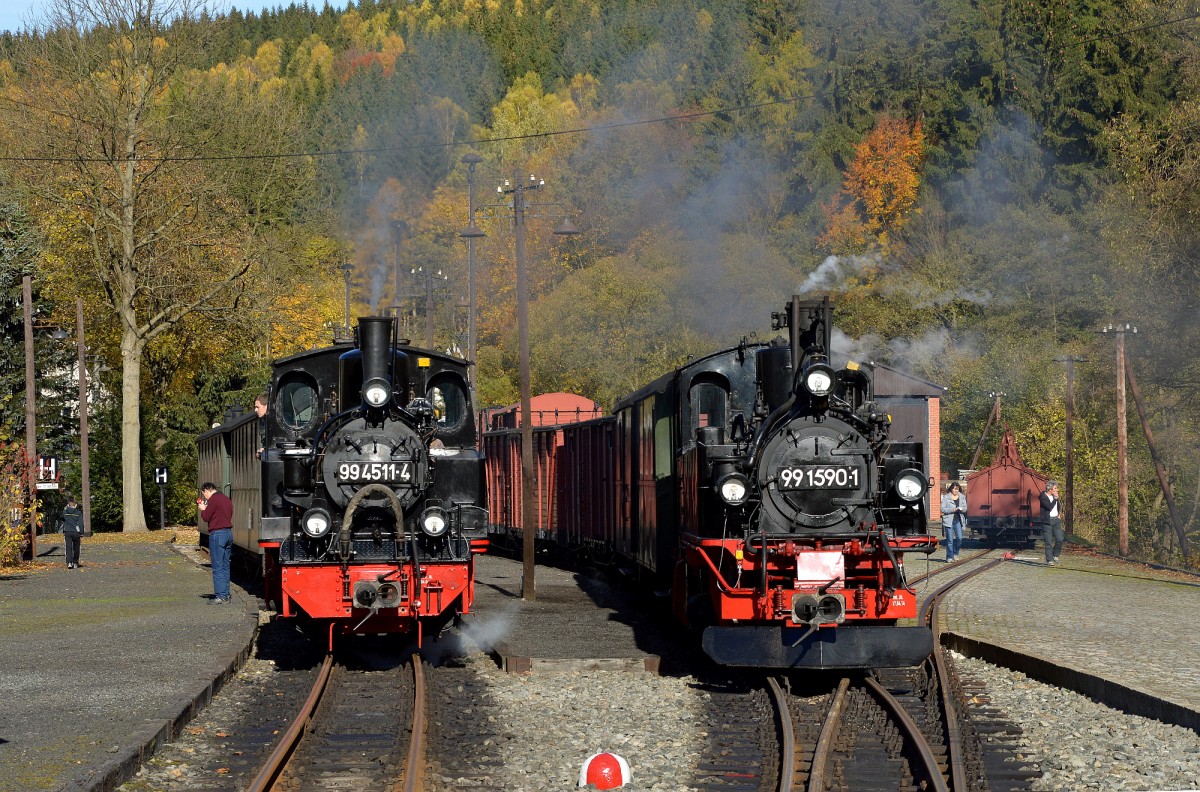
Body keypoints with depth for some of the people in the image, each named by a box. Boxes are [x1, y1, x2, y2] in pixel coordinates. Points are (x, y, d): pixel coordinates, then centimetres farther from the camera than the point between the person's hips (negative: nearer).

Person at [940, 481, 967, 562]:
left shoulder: (962, 497, 11)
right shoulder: (946, 497, 0)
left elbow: (965, 508, 12)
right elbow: (943, 509, -4)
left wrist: (961, 509, -11)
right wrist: (952, 510, -16)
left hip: (958, 520, 3)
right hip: (949, 521, -3)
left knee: (959, 538, -6)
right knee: (949, 539, -2)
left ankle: (955, 553, 16)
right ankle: (949, 557, 6)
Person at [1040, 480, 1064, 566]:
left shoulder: (1055, 496, 11)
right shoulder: (1043, 497, -12)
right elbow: (1049, 507, -23)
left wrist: (1059, 514, 14)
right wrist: (1055, 498, -17)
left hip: (1056, 520, 6)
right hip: (1047, 521, -6)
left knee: (1060, 539, -2)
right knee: (1048, 542, -3)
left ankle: (1055, 555, 20)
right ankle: (1049, 560, 4)